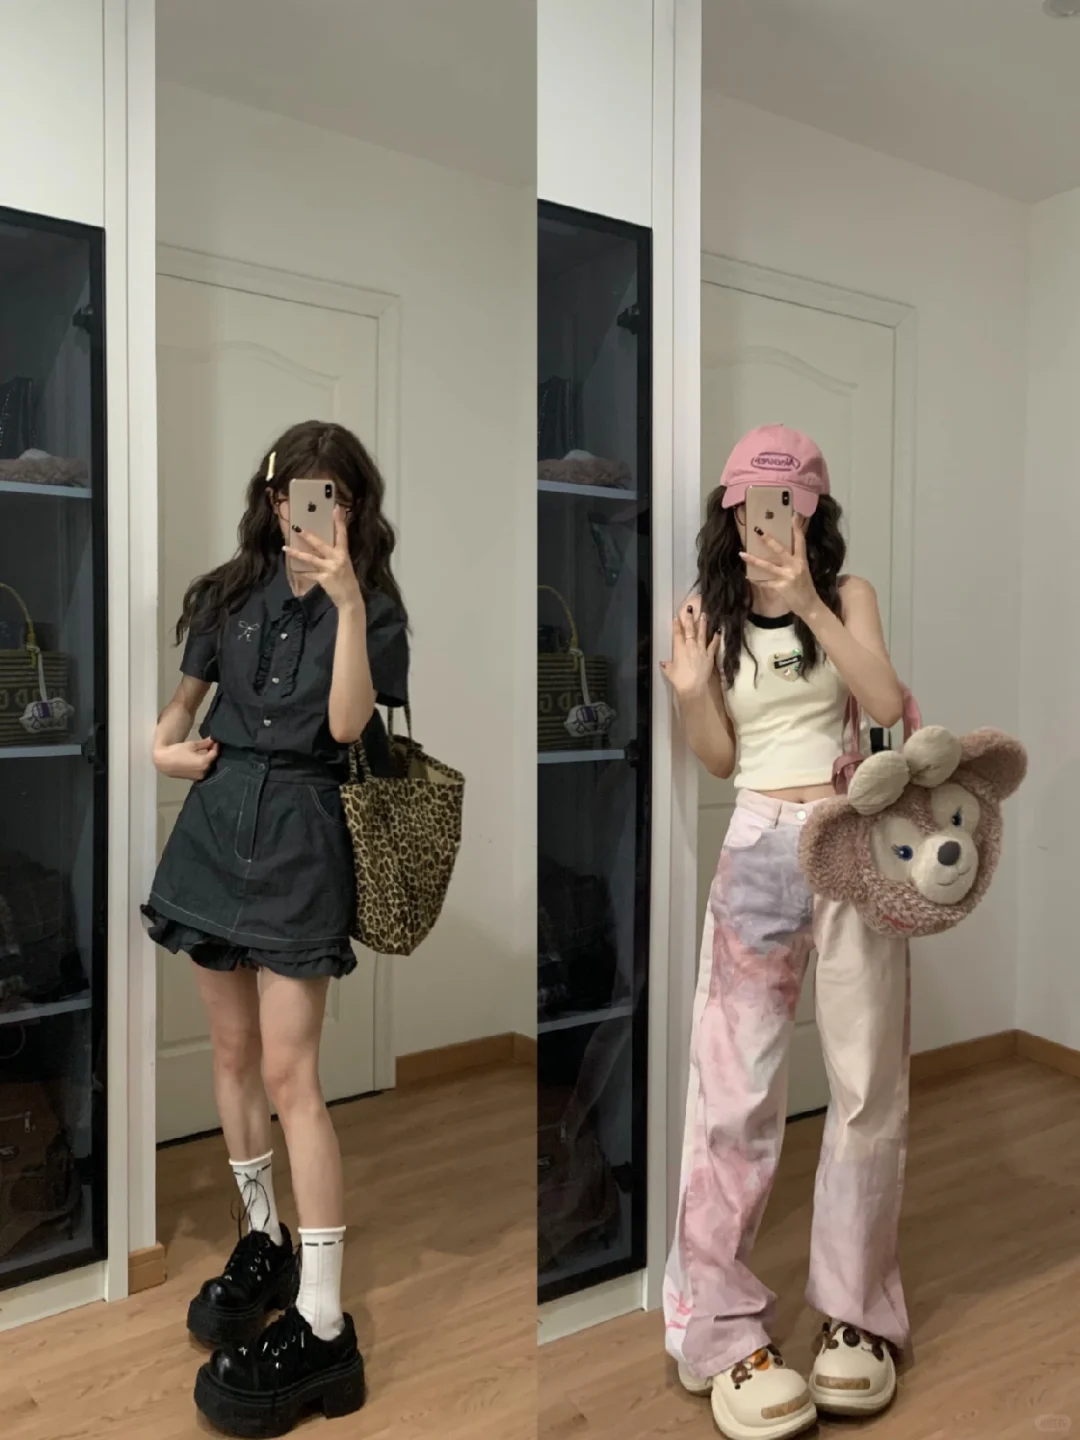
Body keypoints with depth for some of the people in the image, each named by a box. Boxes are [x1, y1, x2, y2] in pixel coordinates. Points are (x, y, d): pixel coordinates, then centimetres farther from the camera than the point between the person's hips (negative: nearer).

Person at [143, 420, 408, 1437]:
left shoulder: (372, 606, -2)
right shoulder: (231, 591, 9)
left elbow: (346, 723, -16)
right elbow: (187, 691, 20)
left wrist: (347, 602, -23)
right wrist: (165, 746, 0)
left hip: (300, 839, -5)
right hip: (216, 823, 5)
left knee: (289, 1074, -7)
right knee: (232, 1052, 13)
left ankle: (324, 1326, 2)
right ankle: (261, 1241, 33)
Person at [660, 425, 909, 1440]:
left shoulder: (848, 595, 5)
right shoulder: (711, 614, 7)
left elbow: (887, 703, -11)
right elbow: (719, 758, 6)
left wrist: (809, 604, -16)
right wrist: (690, 692, -13)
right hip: (757, 852, 0)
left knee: (868, 1084, 7)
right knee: (735, 1090, -2)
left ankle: (856, 1309, 22)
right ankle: (722, 1331, 8)